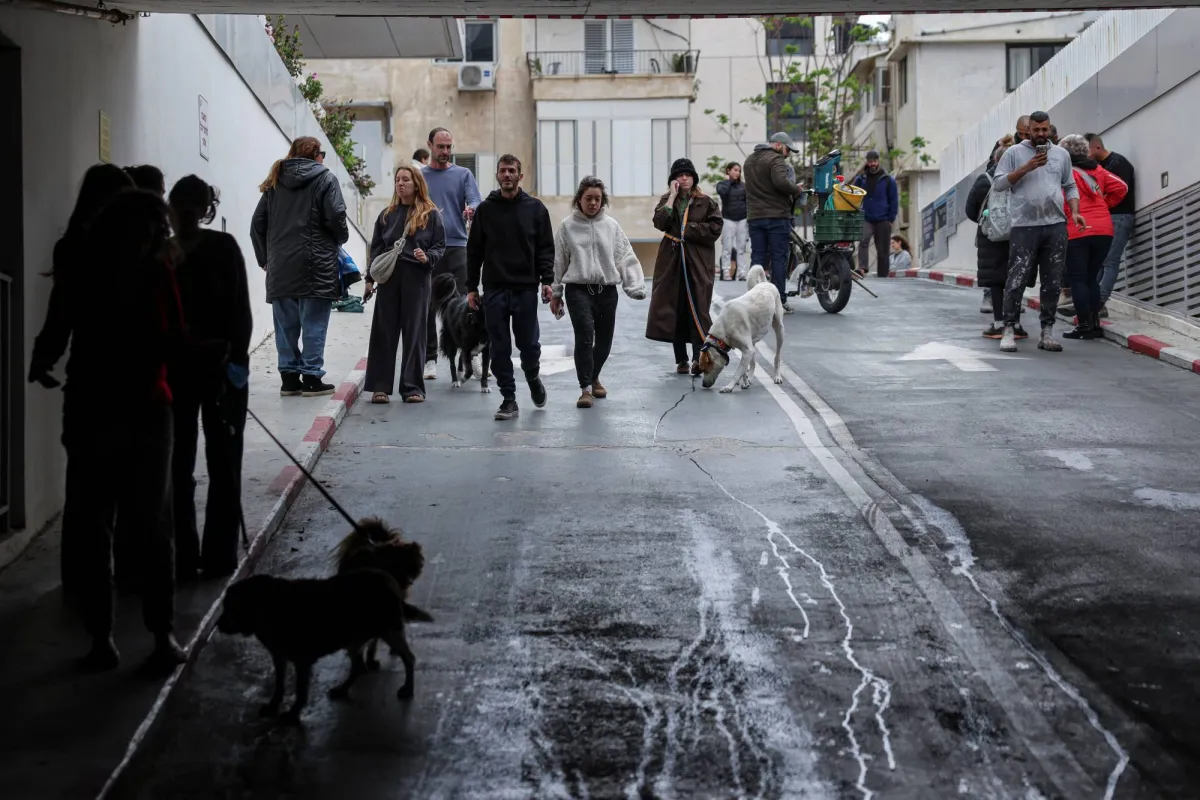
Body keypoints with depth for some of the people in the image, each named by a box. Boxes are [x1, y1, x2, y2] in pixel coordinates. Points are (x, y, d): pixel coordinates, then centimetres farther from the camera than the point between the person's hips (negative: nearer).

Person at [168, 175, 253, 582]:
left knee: (223, 462, 5)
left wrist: (235, 360, -15)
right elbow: (184, 313, 1)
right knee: (177, 465, 4)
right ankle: (183, 556, 9)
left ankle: (219, 554, 9)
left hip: (221, 365, -2)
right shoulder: (164, 252, 2)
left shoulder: (223, 247, -3)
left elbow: (240, 308, -7)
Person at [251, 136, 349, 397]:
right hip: (316, 265, -5)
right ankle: (311, 378, -1)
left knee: (286, 324, 9)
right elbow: (335, 217, -12)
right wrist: (340, 239, 8)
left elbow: (258, 224, 12)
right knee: (314, 324, -1)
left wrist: (265, 258, 17)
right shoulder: (325, 179, -1)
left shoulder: (275, 182, 14)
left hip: (280, 267, 5)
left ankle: (289, 378, 10)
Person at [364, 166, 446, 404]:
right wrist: (370, 278, 7)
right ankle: (379, 386, 4)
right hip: (388, 277, 3)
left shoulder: (431, 214, 4)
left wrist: (428, 257, -17)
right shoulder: (387, 215, 13)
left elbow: (440, 246, 4)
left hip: (417, 278, -2)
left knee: (414, 333, 2)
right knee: (383, 332, 1)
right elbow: (376, 248, 14)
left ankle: (412, 387, 7)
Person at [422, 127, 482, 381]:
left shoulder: (463, 174, 10)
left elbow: (475, 201, -4)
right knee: (427, 307, 1)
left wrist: (471, 209, -26)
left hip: (457, 247, -1)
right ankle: (429, 359, 7)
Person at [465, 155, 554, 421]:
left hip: (526, 288, -1)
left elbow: (546, 248, 3)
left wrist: (547, 280, -8)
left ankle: (533, 379, 32)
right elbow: (474, 250, 8)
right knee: (499, 348, 0)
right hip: (494, 289, 1)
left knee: (529, 344, 2)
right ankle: (508, 398, 8)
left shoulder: (535, 208, 5)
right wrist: (471, 287, 4)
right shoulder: (485, 209, 7)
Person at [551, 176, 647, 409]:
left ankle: (594, 377, 37)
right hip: (578, 289, -2)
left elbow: (626, 258, 2)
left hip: (607, 291, 3)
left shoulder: (611, 225, 5)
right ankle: (586, 388, -10)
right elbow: (558, 261, 6)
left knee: (604, 340, 11)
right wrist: (555, 294, 7)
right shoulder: (568, 226, 2)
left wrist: (635, 286, -9)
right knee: (584, 336, -17)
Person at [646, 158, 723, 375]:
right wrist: (672, 197, -9)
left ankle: (699, 356, -18)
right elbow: (659, 222, -8)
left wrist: (687, 229, -8)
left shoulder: (706, 202, 5)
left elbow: (715, 228, -6)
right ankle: (681, 360, 8)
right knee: (674, 310, 2)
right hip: (671, 261, 2)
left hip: (698, 262, -2)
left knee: (698, 308, -12)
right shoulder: (667, 201, 10)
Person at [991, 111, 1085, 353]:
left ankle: (1047, 331, 11)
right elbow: (998, 184, -3)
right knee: (1017, 280, -5)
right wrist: (1026, 168, -11)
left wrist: (1074, 212, 2)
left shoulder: (1061, 154, 14)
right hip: (1024, 226, -3)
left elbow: (1070, 187, 18)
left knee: (1052, 282, 5)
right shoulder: (1014, 153, 4)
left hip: (1056, 226, 4)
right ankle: (1009, 329, 2)